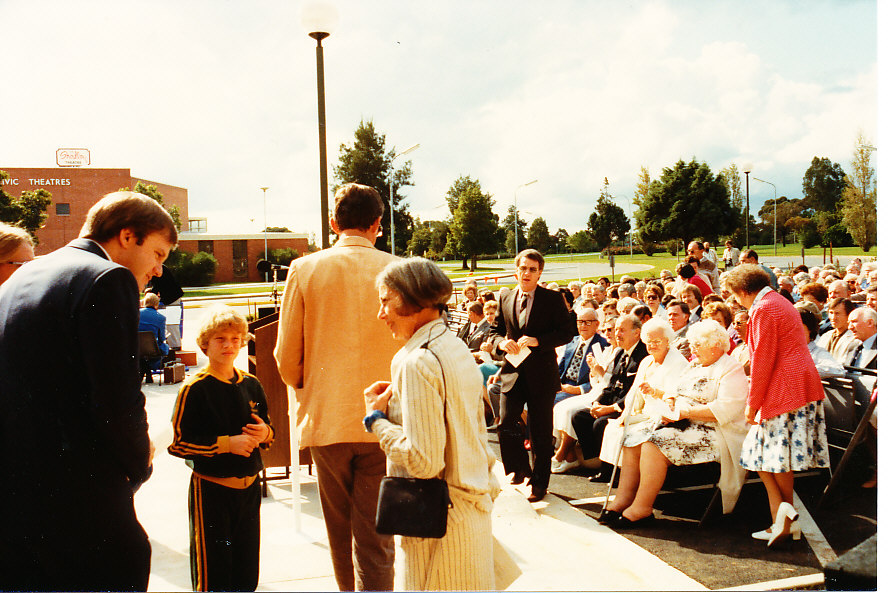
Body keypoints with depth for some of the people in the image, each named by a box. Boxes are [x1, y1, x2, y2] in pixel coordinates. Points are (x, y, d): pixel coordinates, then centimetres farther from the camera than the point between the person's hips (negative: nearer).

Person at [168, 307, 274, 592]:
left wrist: (264, 433, -4)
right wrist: (227, 443, -18)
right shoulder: (194, 389, -9)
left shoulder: (251, 384, 7)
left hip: (249, 486, 5)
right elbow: (177, 443, -13)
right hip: (211, 490, -5)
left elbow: (269, 431, 19)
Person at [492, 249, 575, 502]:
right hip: (513, 372, 3)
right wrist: (502, 342, -5)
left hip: (541, 373, -3)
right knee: (506, 423, -5)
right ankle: (520, 468, 21)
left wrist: (537, 341, -17)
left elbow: (567, 332, -5)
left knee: (540, 431, 4)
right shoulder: (505, 298, 9)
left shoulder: (553, 299, -2)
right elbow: (497, 329, 18)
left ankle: (539, 483, 18)